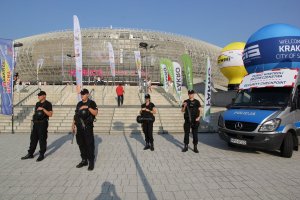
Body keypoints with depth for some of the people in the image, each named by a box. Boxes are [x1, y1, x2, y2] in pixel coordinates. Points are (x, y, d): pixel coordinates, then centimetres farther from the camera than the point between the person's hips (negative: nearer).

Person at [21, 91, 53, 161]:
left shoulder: (48, 104, -7)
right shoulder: (37, 104, 15)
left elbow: (50, 114, -14)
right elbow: (35, 113, 21)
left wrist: (43, 109, -22)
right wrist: (33, 121, 15)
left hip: (43, 124, -7)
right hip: (36, 123, 7)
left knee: (42, 140, -1)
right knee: (33, 138, 11)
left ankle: (41, 155, 10)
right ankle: (30, 154, 22)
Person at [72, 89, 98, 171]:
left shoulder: (91, 103, -3)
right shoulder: (79, 104, 15)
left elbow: (95, 113, -16)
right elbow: (76, 115, 19)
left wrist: (88, 107, -25)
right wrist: (73, 124, 13)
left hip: (88, 127, -6)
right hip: (79, 127, 6)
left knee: (90, 145, -3)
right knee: (81, 144, 13)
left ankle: (91, 162, 7)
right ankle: (84, 160, 27)